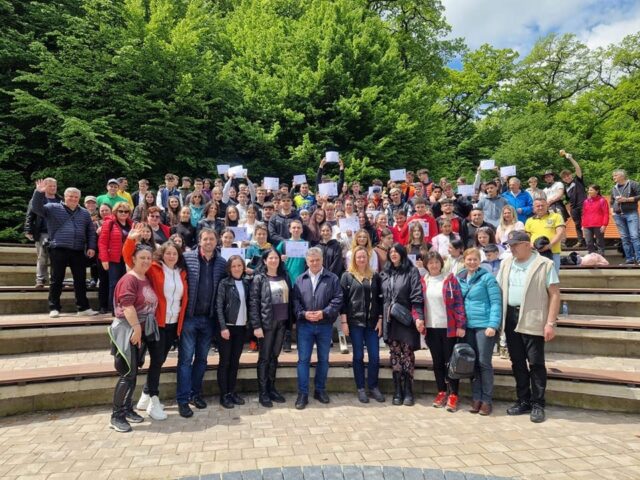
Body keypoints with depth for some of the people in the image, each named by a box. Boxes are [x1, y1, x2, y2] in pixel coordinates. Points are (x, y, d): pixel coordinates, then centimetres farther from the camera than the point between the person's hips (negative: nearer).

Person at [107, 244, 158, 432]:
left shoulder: (147, 280, 11)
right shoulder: (129, 279, -15)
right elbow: (127, 306, -23)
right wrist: (136, 328, -24)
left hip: (143, 332, 8)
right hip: (128, 332, -8)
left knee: (133, 373, 15)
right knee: (128, 374, -6)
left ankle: (127, 409, 26)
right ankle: (116, 416, 4)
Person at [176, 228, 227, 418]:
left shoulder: (222, 263, 4)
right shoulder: (187, 258, -4)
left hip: (208, 318, 3)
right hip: (189, 316, -3)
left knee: (202, 358, 14)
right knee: (186, 358, 1)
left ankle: (196, 393, 29)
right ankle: (183, 399, 11)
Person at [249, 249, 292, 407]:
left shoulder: (284, 277, 9)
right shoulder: (259, 278, -4)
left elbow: (290, 299, 11)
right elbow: (253, 303, -8)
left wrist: (291, 320, 6)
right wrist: (256, 325, -14)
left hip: (282, 322, 4)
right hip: (266, 322, -4)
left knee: (274, 356, 13)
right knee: (264, 357, 4)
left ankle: (271, 388, 24)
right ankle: (263, 392, 13)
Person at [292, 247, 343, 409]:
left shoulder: (332, 278, 2)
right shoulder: (300, 280, 6)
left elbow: (338, 299, -5)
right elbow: (295, 301, 2)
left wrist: (324, 313, -16)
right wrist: (303, 313, -15)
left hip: (325, 325, 0)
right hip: (305, 325, 0)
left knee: (323, 359, 11)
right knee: (303, 359, 1)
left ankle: (320, 390, 26)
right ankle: (303, 393, 10)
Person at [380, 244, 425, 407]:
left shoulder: (412, 271, -3)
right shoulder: (384, 273, 12)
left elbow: (417, 296, -10)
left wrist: (419, 317, -18)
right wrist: (381, 317, 11)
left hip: (406, 319, -4)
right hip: (390, 319, 4)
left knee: (407, 353, 0)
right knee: (394, 355, 6)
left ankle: (408, 391, 10)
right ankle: (397, 391, 13)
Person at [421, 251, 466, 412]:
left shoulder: (450, 278, -4)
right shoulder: (422, 281, 6)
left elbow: (459, 302, -7)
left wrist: (461, 325, -12)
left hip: (448, 327, -3)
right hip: (431, 328, 3)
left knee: (450, 361, 3)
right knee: (437, 361, 12)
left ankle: (453, 395, 14)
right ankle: (441, 392, 24)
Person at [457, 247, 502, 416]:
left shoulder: (487, 277, -6)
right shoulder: (459, 279, 8)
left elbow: (496, 303, -9)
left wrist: (493, 325, -17)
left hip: (484, 326, -5)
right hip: (467, 326, 5)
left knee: (484, 363, 0)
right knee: (472, 363, 10)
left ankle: (487, 400, 12)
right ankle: (476, 398, 21)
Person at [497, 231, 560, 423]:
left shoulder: (544, 265, -5)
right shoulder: (505, 264, 10)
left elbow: (554, 294, -8)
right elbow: (499, 291, 13)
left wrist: (550, 323, -13)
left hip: (533, 320, -5)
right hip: (510, 318, 5)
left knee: (535, 363, 2)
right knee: (517, 362, 12)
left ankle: (537, 404, 15)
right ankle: (523, 401, 25)